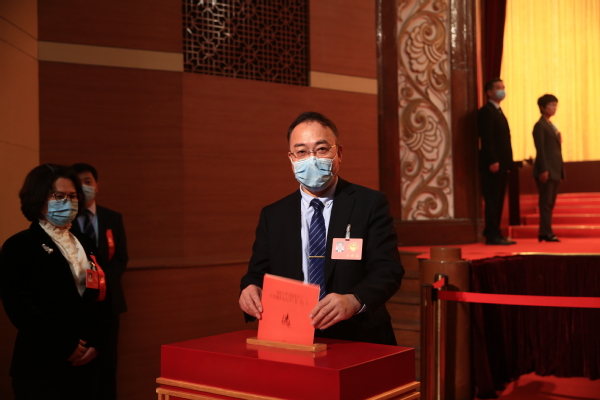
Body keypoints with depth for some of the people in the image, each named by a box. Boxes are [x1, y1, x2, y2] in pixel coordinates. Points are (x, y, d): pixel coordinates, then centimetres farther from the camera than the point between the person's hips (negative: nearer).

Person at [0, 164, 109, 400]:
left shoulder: (84, 245, 15)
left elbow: (97, 297, 13)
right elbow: (19, 306, -13)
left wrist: (96, 342, -2)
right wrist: (65, 346, -14)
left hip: (83, 363, 6)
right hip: (40, 367, -5)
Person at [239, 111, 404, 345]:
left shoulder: (370, 203, 4)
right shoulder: (272, 215, 13)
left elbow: (388, 270, -6)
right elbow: (258, 273, 13)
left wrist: (354, 301, -26)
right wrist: (251, 289, -12)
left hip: (358, 342, -4)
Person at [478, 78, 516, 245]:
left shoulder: (498, 112, 22)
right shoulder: (486, 111, -8)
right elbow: (486, 138, -17)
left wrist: (507, 162, 15)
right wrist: (493, 161, -23)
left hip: (501, 164, 9)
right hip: (493, 164, -9)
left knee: (498, 201, 9)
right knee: (492, 200, -8)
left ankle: (494, 235, 13)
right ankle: (493, 236, -6)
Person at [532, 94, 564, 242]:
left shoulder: (552, 126, 19)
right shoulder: (539, 126, -6)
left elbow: (555, 148, 18)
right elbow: (540, 149, -13)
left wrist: (559, 170, 13)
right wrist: (543, 170, -20)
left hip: (555, 170, 8)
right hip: (546, 170, -8)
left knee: (550, 203, 8)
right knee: (546, 202, -7)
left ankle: (543, 233, 11)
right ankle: (546, 232, -5)